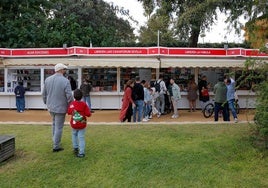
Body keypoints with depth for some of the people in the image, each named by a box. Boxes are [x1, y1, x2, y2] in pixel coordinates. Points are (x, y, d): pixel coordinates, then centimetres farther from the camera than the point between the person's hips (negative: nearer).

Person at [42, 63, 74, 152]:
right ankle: (56, 147, 14)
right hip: (60, 108, -6)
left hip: (51, 107, 6)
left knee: (54, 123, 26)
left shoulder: (47, 79, -1)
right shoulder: (65, 81, -18)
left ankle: (55, 141, 37)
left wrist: (46, 103, 20)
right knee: (59, 127, 5)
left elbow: (44, 94, 6)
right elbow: (69, 96, -19)